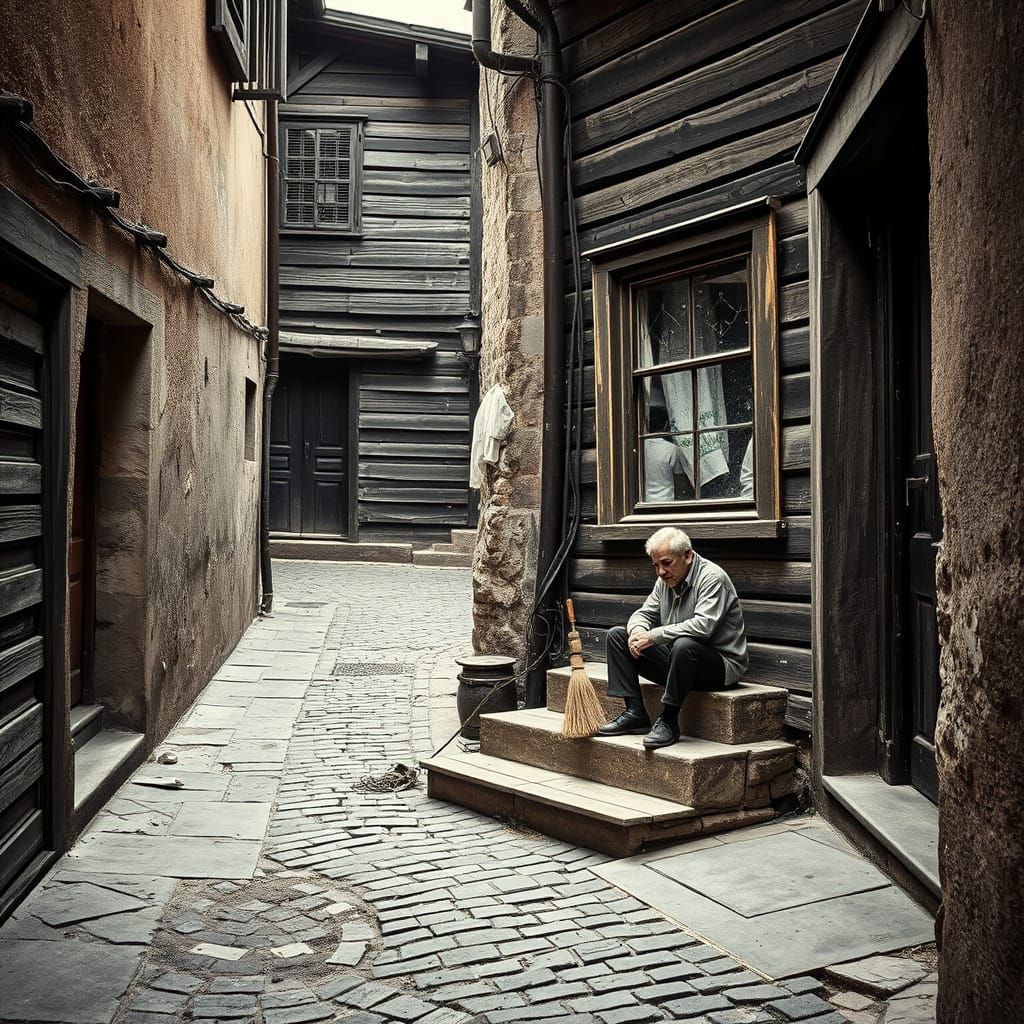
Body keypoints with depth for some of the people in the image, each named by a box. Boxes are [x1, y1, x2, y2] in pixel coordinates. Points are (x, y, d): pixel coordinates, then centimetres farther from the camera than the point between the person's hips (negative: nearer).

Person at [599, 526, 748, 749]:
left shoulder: (712, 577, -16)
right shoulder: (666, 581, 8)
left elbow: (702, 626, -30)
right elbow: (644, 613, 14)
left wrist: (654, 636, -25)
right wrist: (637, 630, -12)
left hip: (720, 663, -8)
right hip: (676, 658, 8)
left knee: (683, 644, -41)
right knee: (616, 635, 1)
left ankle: (668, 721, -25)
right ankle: (635, 712, -8)